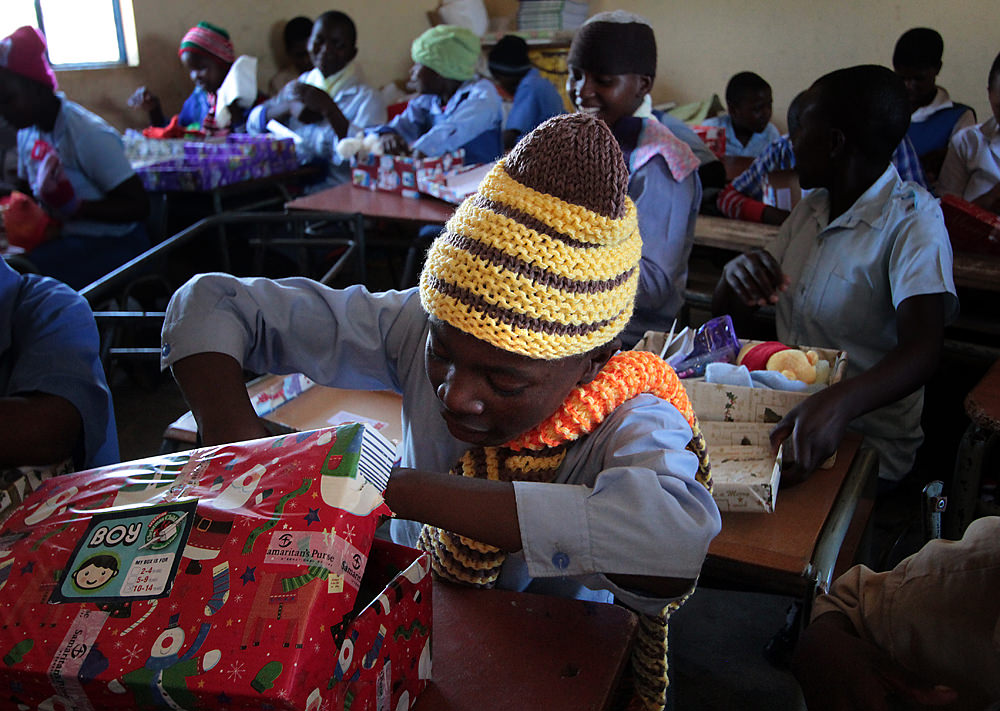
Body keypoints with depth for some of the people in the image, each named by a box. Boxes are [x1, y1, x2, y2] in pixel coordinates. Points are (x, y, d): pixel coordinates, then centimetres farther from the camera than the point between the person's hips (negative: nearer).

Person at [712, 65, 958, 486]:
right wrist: (736, 274, -12)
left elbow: (922, 351, -29)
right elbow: (726, 314, 12)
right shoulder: (811, 208, 11)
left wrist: (838, 403, -48)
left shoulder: (913, 219, -13)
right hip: (787, 417, 7)